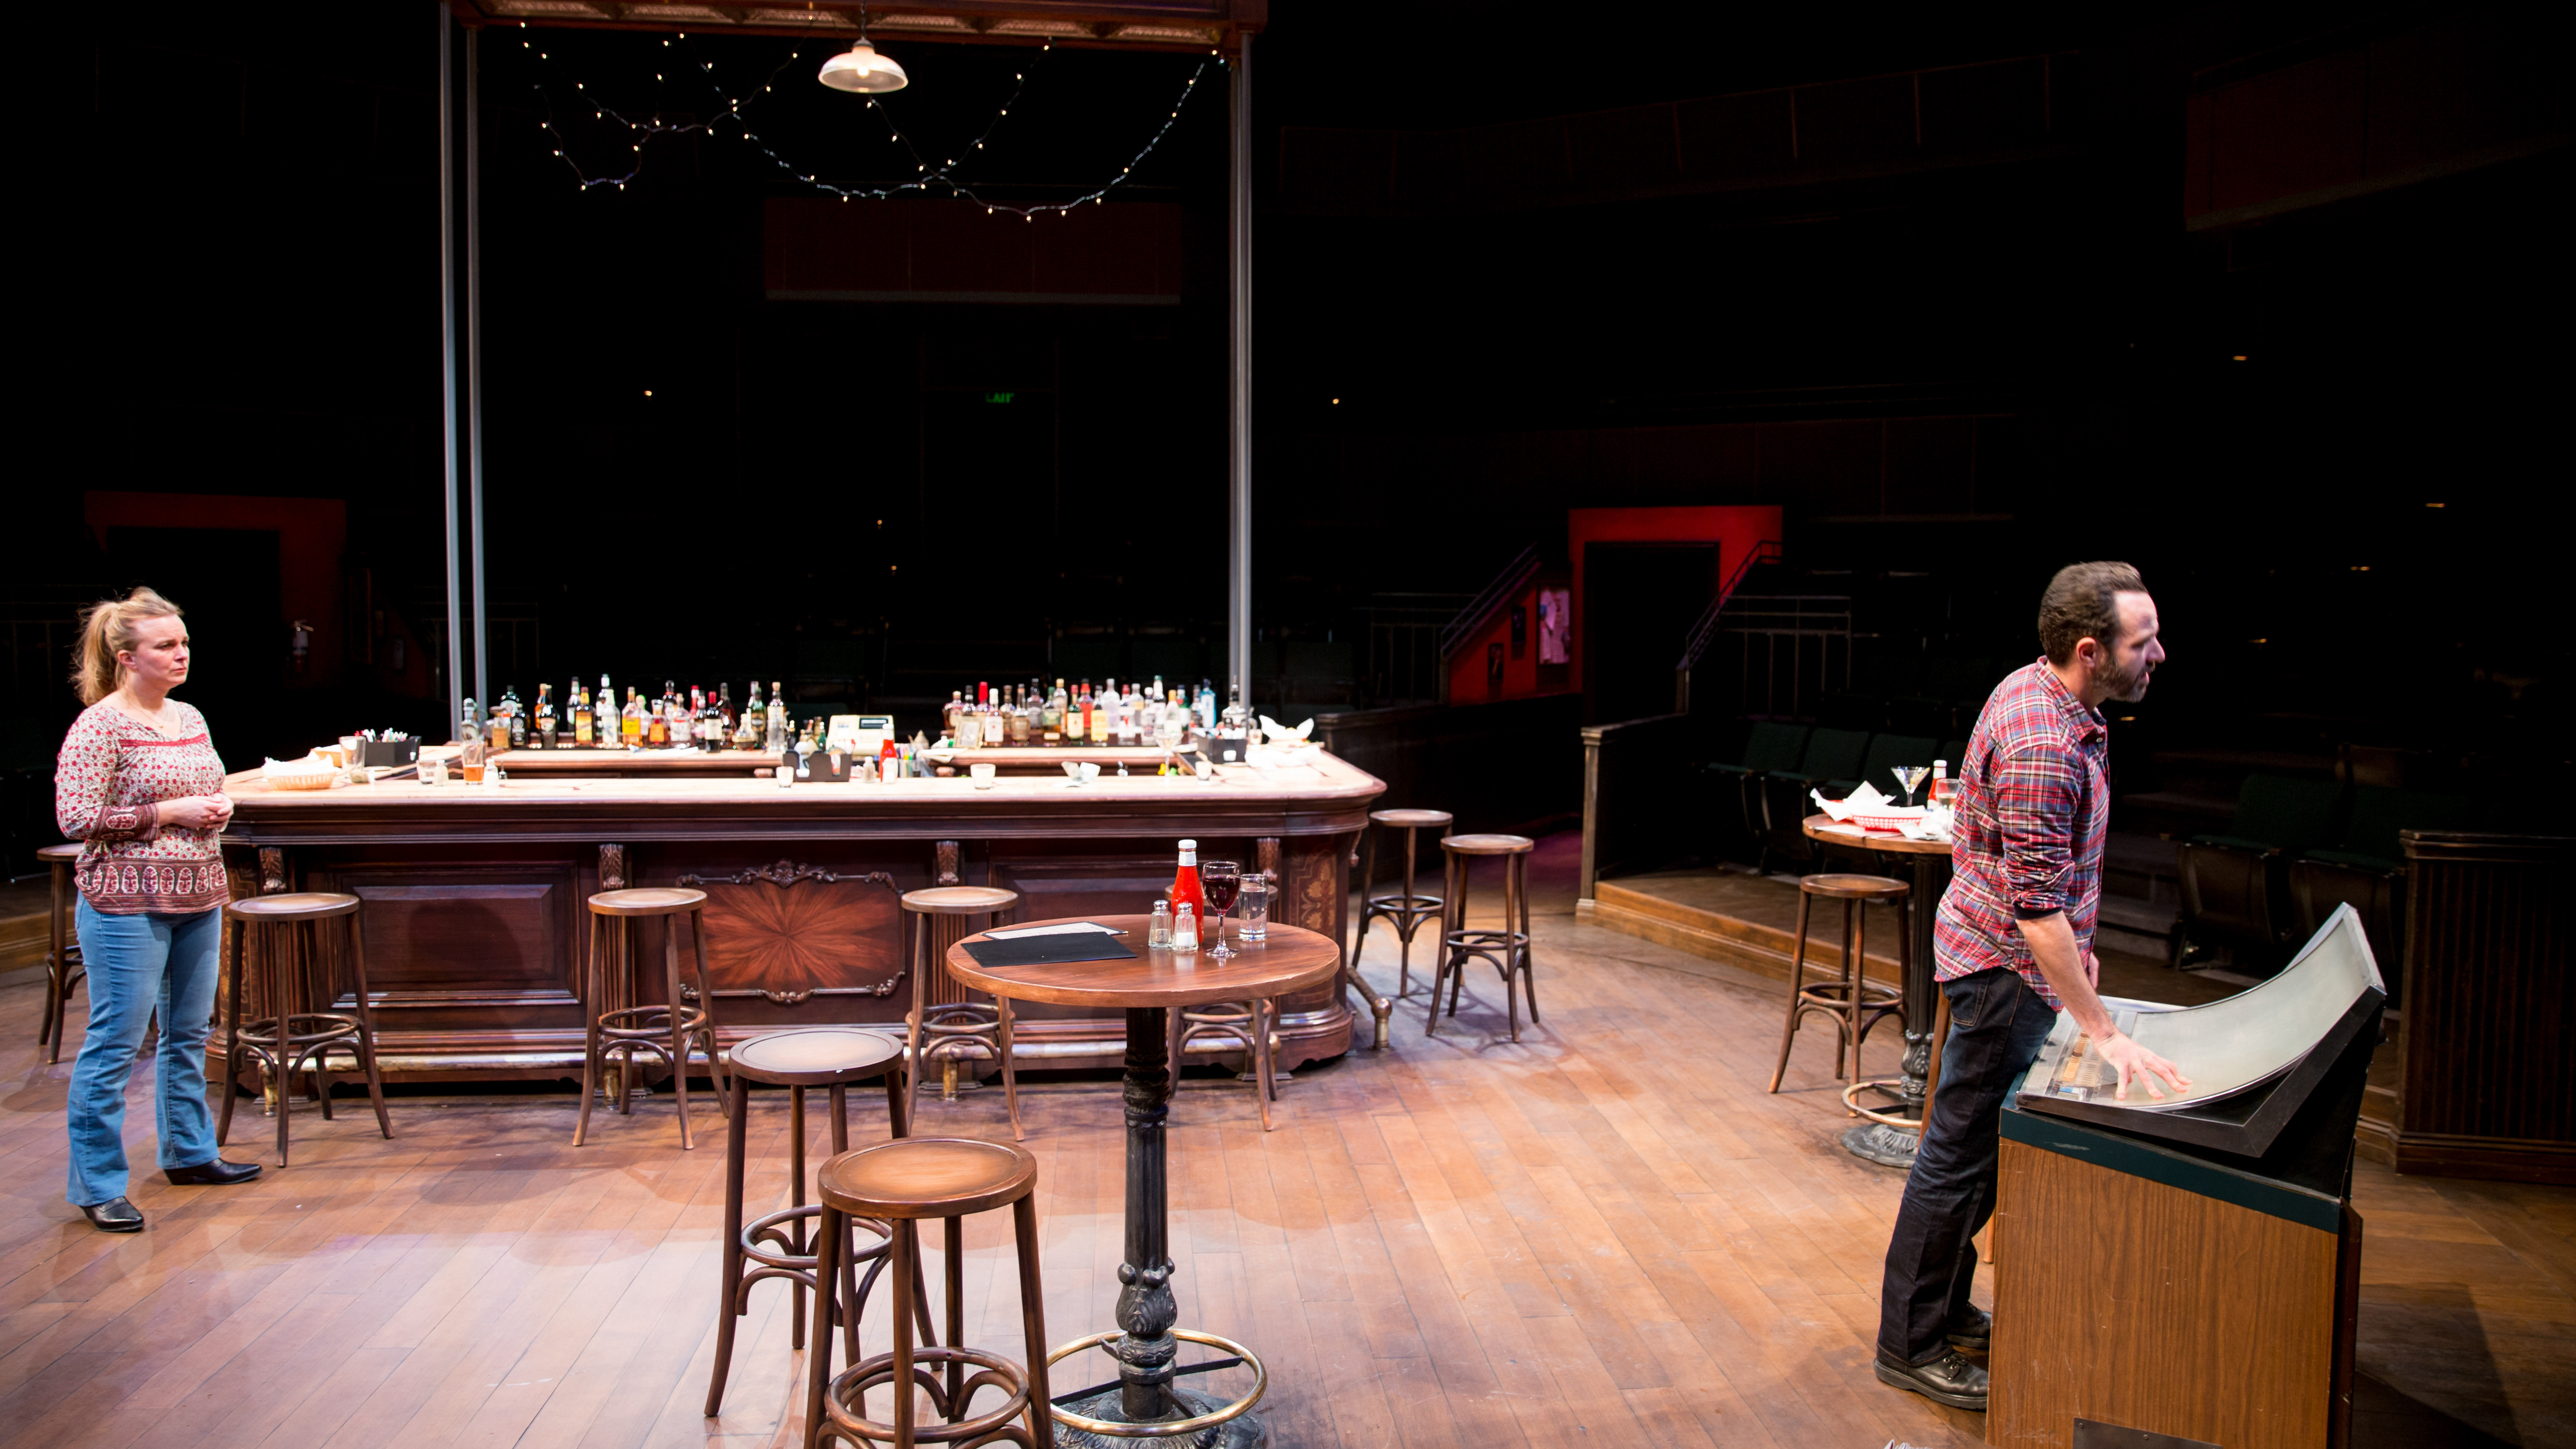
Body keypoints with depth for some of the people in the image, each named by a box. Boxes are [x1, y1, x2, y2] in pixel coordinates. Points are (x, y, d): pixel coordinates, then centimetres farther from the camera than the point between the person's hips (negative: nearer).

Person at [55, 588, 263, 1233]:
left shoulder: (190, 719, 11)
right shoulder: (98, 727, -11)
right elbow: (76, 818, -16)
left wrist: (219, 808, 2)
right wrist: (170, 813, -18)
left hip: (196, 900, 8)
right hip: (128, 907, -7)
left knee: (189, 1034, 16)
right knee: (115, 1043, -2)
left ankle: (188, 1152, 30)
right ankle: (97, 1184, 7)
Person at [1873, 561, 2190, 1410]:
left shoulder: (2039, 691, 4)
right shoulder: (2043, 747, -28)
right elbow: (2037, 908, -30)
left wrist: (2075, 940, 23)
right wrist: (2103, 1032, -29)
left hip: (2010, 955, 10)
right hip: (2007, 966, -10)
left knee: (1985, 1145, 19)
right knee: (1960, 1155, 1)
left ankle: (1946, 1307, 34)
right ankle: (1910, 1345, 13)